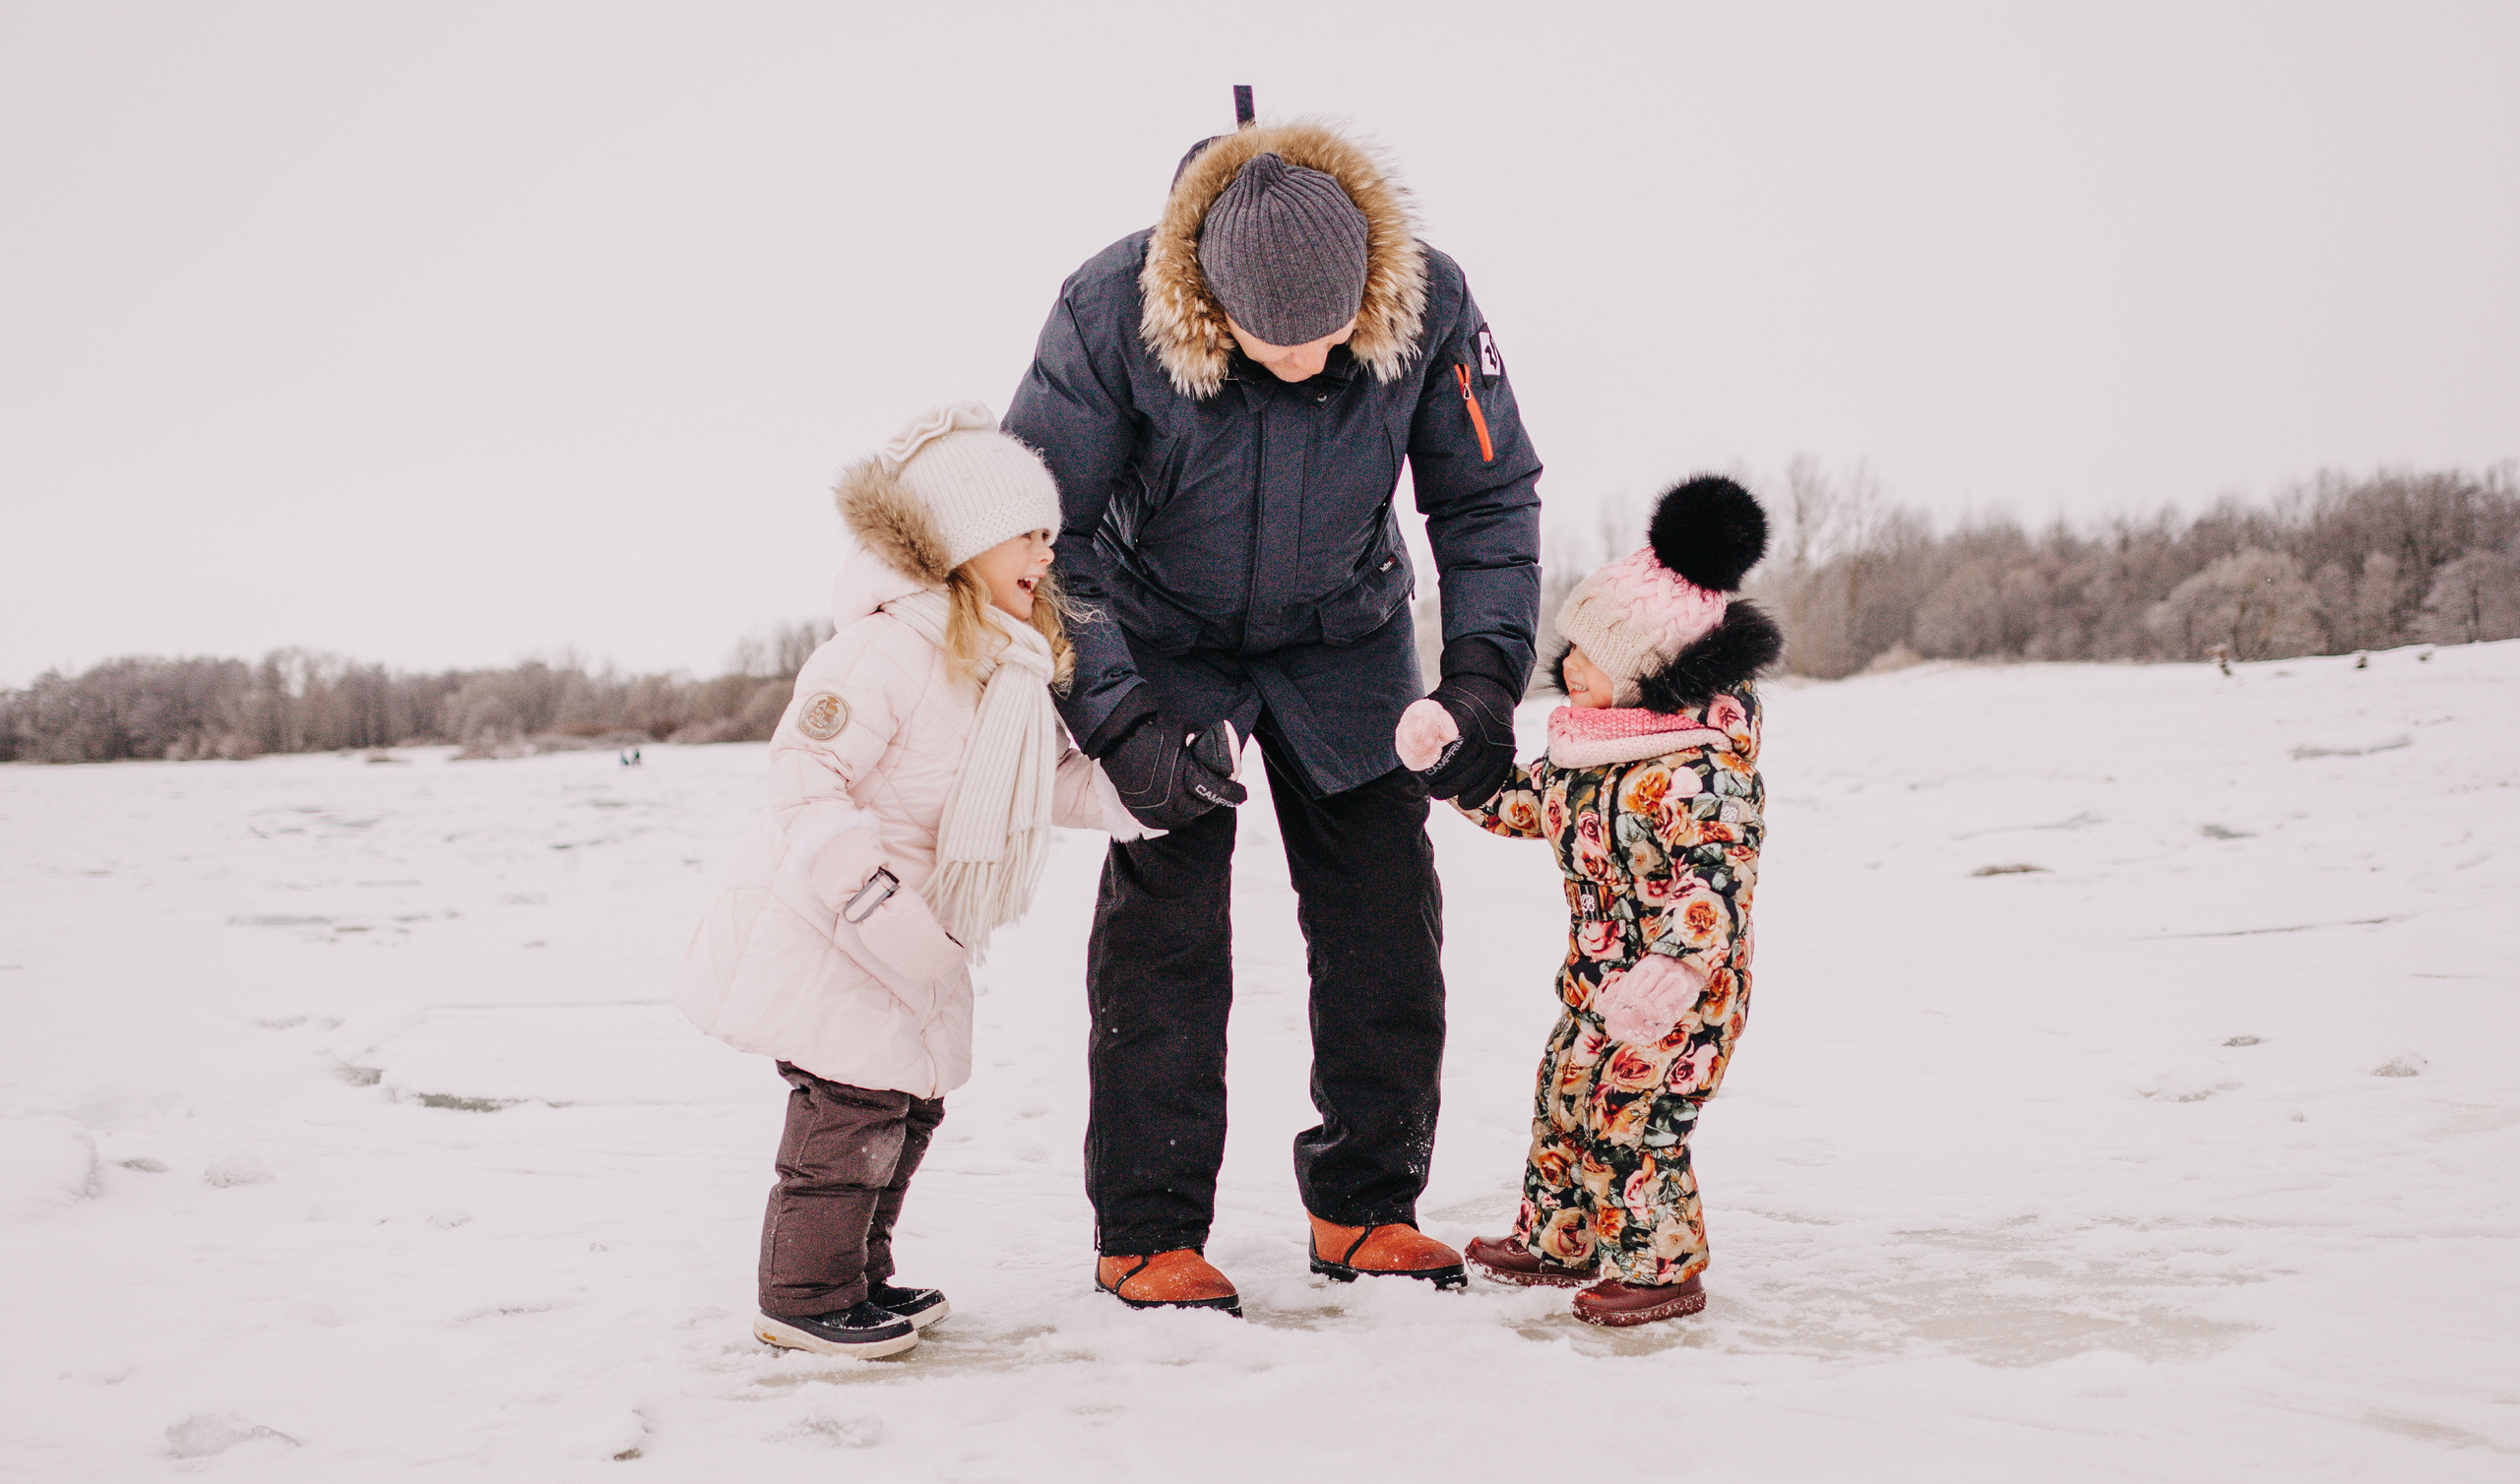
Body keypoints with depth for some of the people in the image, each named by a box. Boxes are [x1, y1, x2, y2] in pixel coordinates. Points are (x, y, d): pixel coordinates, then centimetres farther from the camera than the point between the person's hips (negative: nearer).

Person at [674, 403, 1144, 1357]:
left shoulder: (1011, 672, 8)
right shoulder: (890, 648, -22)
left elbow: (1053, 781, 17)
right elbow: (804, 768, -25)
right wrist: (863, 884, -34)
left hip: (915, 944, 10)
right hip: (825, 930, -10)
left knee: (908, 1099, 16)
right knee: (853, 1102, -8)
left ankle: (859, 1277, 31)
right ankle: (805, 1296, 7)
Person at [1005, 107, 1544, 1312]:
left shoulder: (1428, 305, -25)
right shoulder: (1109, 313, -31)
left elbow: (1492, 497, -10)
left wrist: (1481, 675, -22)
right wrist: (1119, 716, -30)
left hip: (1346, 640, 3)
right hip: (1164, 643, -2)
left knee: (1385, 920, 2)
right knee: (1165, 922, -8)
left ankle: (1363, 1209, 16)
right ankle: (1146, 1234, 3)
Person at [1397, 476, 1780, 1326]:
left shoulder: (1698, 769, -24)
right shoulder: (1588, 753, 6)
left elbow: (1714, 881, -29)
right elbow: (1526, 803, 20)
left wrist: (1673, 972, -38)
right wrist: (1451, 757, 10)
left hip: (1683, 983, -10)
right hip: (1599, 974, 10)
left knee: (1630, 1118, -8)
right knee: (1564, 1097, 18)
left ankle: (1661, 1266, 9)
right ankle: (1562, 1239, 35)